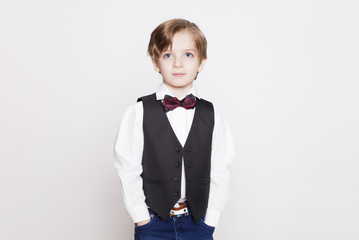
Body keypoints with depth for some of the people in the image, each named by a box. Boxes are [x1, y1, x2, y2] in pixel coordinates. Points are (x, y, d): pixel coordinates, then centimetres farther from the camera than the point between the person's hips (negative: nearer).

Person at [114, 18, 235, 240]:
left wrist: (209, 221, -3)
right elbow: (128, 170, -5)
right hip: (153, 222, -1)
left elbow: (219, 174, 0)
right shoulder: (139, 113, -6)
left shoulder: (213, 116, -1)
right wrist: (142, 219, -6)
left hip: (198, 222, 1)